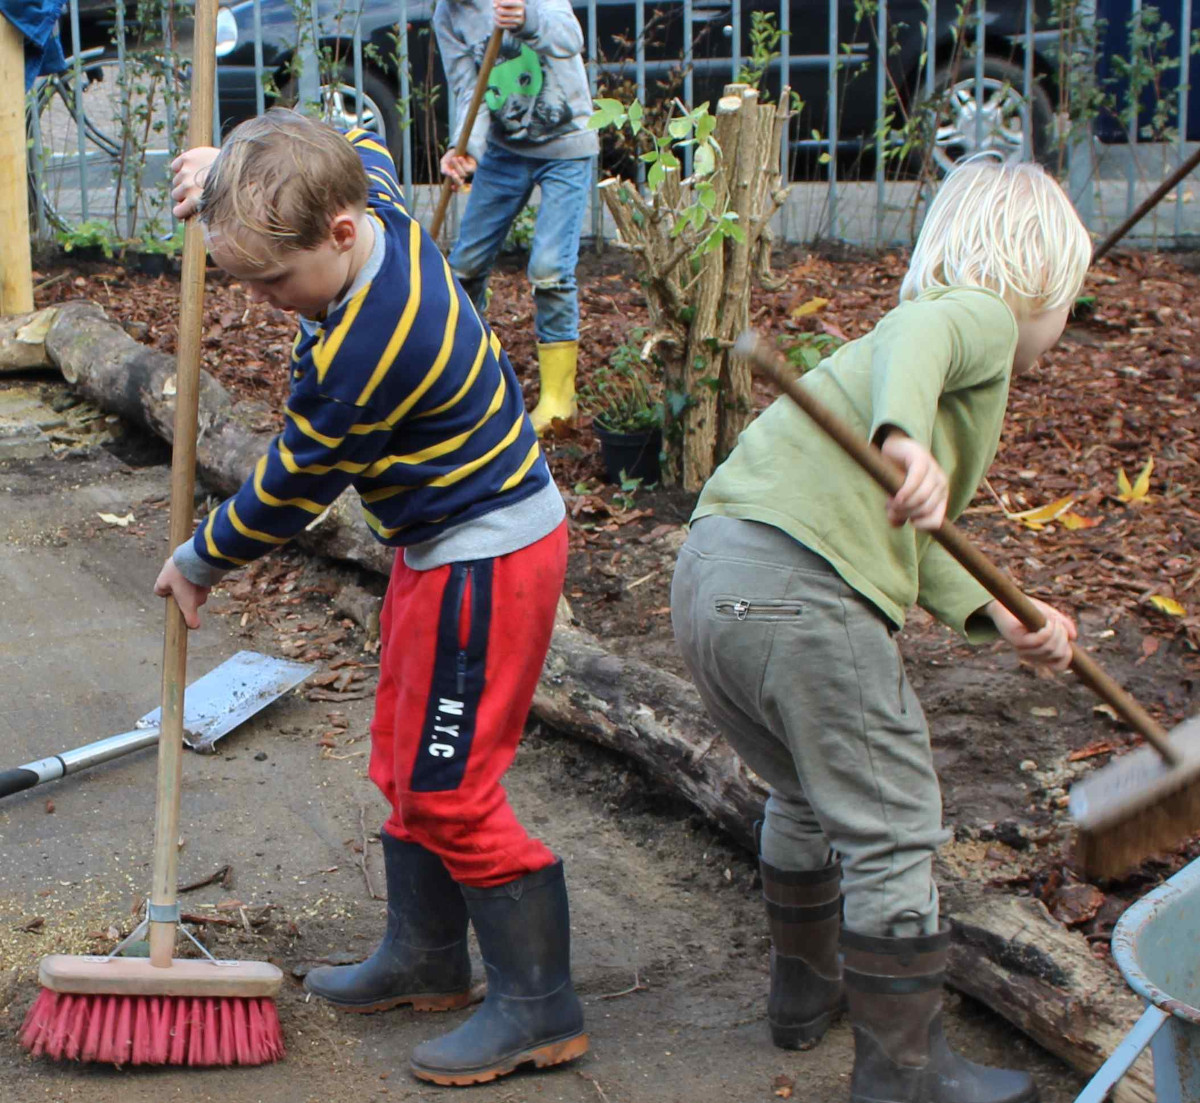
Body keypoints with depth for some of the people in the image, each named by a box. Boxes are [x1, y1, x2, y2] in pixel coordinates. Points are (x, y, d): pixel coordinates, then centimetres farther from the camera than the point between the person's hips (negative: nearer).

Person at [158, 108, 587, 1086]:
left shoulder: (358, 355, -31)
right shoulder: (376, 204, -4)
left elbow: (287, 494, -16)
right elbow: (363, 146, 23)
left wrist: (200, 562, 3)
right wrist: (235, 170, 10)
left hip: (484, 561, -11)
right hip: (445, 545, 11)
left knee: (449, 790, -4)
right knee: (406, 761, 19)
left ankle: (539, 1008, 8)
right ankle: (425, 959, 33)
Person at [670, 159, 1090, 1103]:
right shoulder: (981, 316, 3)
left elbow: (910, 539, 20)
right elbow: (915, 339, -24)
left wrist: (999, 616, 8)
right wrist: (907, 438, -42)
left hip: (707, 578, 10)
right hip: (801, 592, -10)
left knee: (808, 794, 29)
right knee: (891, 829, 2)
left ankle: (804, 988, 46)